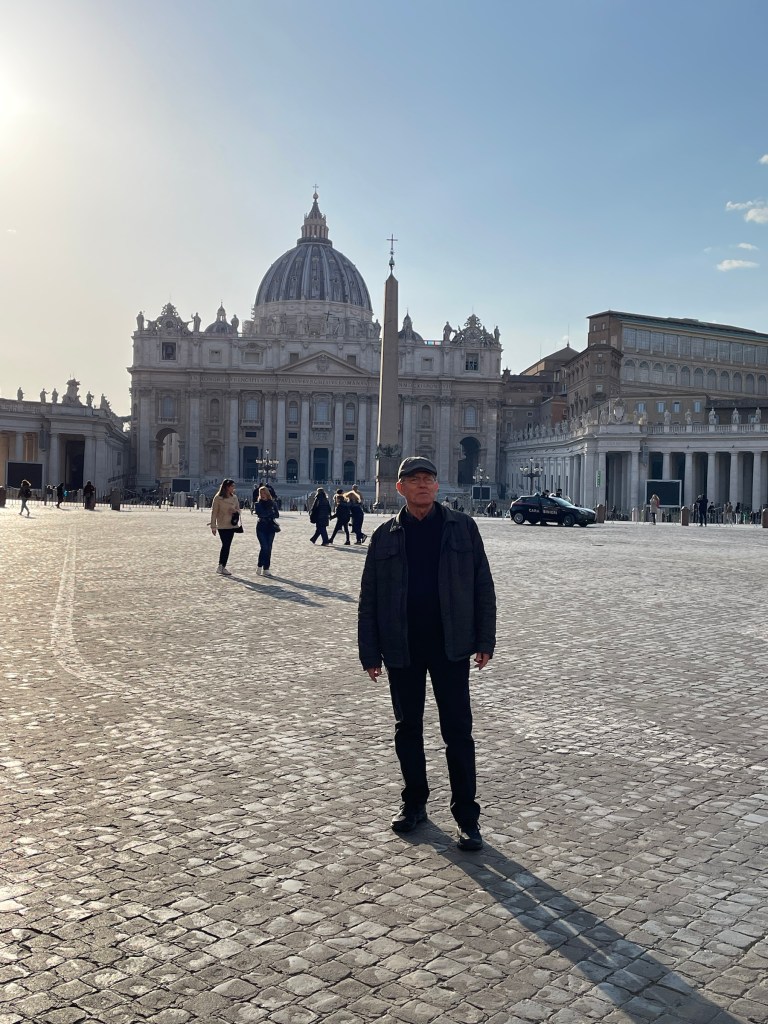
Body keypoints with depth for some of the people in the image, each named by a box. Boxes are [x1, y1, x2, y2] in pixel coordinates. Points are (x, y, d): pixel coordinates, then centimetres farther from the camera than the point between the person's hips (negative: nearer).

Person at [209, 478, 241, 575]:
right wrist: (213, 526, -9)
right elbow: (214, 512, -7)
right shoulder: (218, 498, -8)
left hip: (231, 525, 5)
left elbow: (238, 509, 17)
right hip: (222, 526, -5)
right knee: (225, 545, -9)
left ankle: (222, 566, 14)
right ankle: (221, 566, -1)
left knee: (227, 546, 7)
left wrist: (235, 511, -8)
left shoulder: (234, 497, 7)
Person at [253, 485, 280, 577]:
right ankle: (260, 567, -5)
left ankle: (266, 569, 6)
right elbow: (260, 513, -12)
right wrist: (271, 513, -10)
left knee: (269, 548, 2)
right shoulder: (258, 504, 4)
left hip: (271, 528, 3)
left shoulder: (272, 504, 9)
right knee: (264, 547, -15)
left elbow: (277, 515, 1)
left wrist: (266, 515, -11)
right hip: (261, 528, -3)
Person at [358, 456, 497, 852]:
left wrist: (484, 640, -2)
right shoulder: (386, 536, 4)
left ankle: (467, 817, 10)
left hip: (450, 644, -2)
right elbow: (369, 599, 5)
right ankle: (414, 802, 30)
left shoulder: (462, 527, 2)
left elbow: (483, 585, 3)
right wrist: (370, 653, 0)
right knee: (407, 729, 13)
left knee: (458, 731, 1)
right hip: (402, 648, 2)